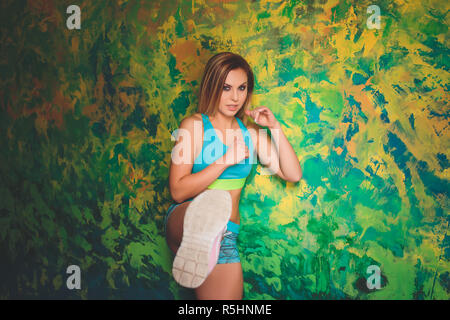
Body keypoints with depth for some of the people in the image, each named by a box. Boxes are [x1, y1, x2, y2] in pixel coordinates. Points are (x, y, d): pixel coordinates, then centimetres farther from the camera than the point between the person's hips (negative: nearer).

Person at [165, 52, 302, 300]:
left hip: (226, 234, 5)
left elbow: (293, 175, 5)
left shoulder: (250, 132, 11)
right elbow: (178, 191, -12)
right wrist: (226, 160, -15)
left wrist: (275, 128, -2)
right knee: (215, 201, -37)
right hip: (185, 222, -5)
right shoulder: (194, 126, -3)